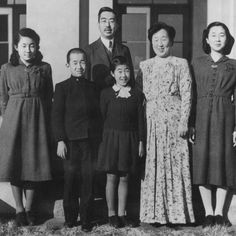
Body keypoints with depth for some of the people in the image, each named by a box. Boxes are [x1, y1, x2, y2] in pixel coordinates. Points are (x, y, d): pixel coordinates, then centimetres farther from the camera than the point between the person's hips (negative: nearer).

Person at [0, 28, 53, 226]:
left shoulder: (44, 68, 3)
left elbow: (48, 97, 7)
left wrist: (46, 120, 3)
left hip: (37, 119, 1)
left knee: (35, 163, 5)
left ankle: (29, 208, 20)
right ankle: (19, 209, 17)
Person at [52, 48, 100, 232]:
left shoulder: (92, 87, 10)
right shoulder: (62, 87, 1)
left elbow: (98, 113, 14)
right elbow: (57, 116, -3)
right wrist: (60, 140, -9)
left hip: (90, 140, 2)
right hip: (71, 140, -2)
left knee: (88, 179, 4)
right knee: (71, 178, 6)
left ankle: (86, 219, 15)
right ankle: (70, 217, 21)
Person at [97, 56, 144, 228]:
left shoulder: (137, 95, 2)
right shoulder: (106, 93, -1)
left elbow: (140, 120, 5)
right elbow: (102, 117, 1)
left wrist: (141, 141, 2)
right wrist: (103, 139, -4)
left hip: (130, 139, 1)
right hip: (111, 137, -1)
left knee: (124, 178, 8)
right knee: (112, 177, 4)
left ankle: (121, 214, 19)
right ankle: (111, 214, 17)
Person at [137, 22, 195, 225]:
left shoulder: (181, 64, 4)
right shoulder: (144, 66, 11)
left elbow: (186, 95, -1)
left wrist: (184, 122, -9)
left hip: (174, 120, -2)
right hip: (151, 121, 2)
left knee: (175, 165, 0)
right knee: (152, 166, 2)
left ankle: (175, 213, 10)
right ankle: (154, 213, 10)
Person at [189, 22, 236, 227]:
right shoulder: (197, 64, 10)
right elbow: (191, 96, 5)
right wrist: (190, 124, -3)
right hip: (201, 117, 0)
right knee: (202, 162, -1)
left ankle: (219, 212, 12)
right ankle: (208, 212, 9)